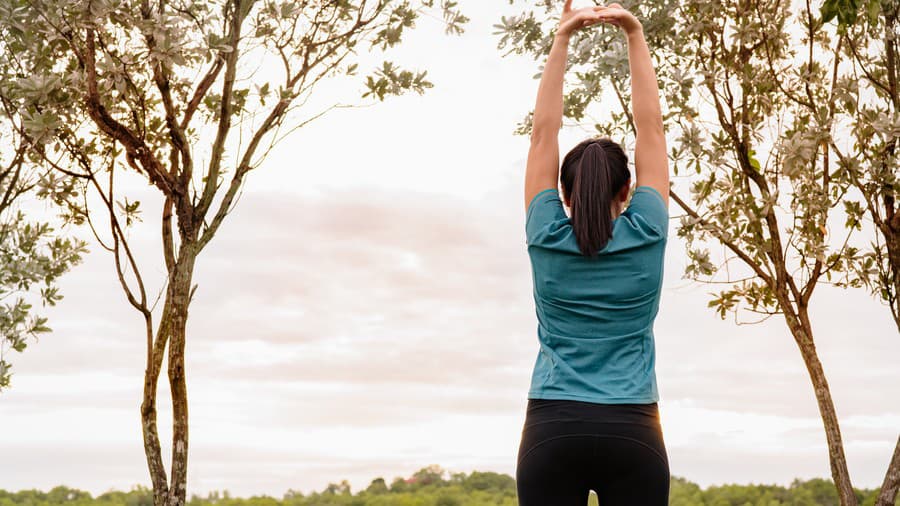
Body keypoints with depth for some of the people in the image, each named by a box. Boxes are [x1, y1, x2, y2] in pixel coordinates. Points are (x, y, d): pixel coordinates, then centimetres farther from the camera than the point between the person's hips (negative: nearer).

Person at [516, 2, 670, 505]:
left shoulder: (547, 239, 1)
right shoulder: (646, 236, 1)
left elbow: (544, 132, 8)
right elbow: (651, 129, 8)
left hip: (552, 431, 1)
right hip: (632, 433, 0)